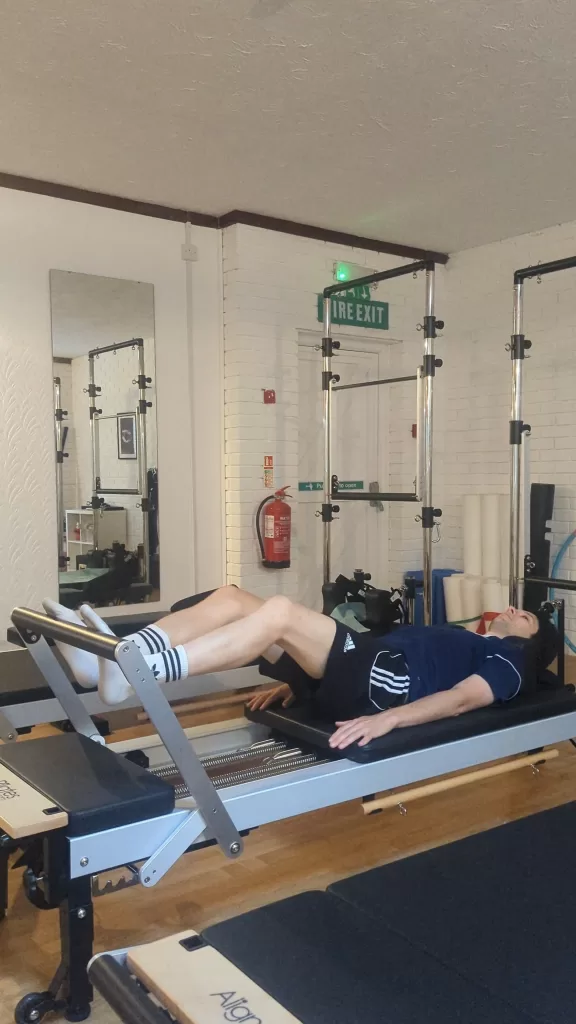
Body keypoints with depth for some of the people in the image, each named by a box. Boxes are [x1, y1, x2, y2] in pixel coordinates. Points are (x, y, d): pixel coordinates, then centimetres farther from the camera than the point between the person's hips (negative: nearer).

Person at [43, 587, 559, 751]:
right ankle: (119, 657, -24)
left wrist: (386, 719, -26)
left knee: (280, 611, -32)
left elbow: (464, 698, -7)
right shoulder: (461, 641, 39)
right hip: (350, 674, 8)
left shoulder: (508, 660, 15)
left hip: (386, 682, -8)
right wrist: (295, 682, 20)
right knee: (230, 599, -10)